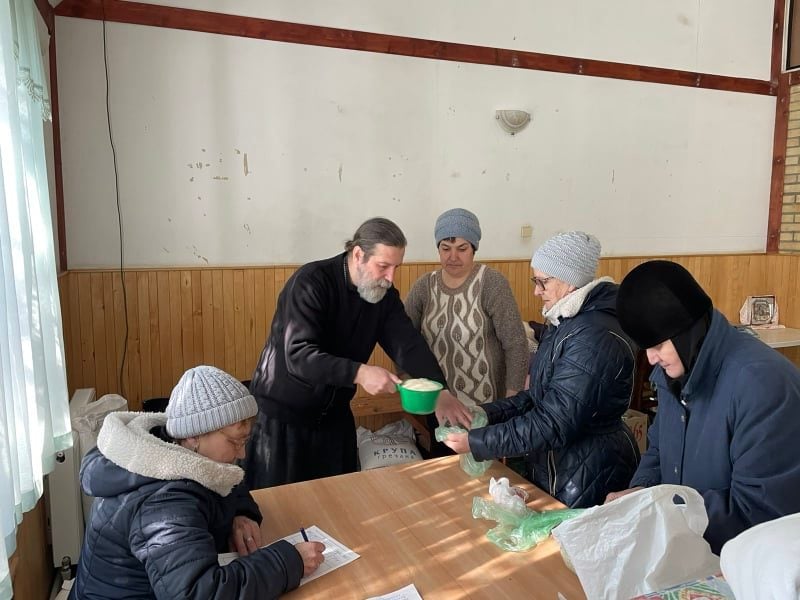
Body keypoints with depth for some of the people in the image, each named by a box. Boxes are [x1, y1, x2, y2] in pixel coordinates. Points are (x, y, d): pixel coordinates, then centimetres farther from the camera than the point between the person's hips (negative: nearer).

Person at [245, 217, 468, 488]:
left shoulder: (385, 294, -3)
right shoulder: (311, 282, -22)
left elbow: (409, 345, -10)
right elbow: (298, 355, -31)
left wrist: (440, 391, -25)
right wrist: (359, 373, -42)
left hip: (334, 415, 6)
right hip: (282, 415, -5)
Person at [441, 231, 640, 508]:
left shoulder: (594, 338, -25)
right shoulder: (564, 323, 6)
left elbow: (554, 424, -26)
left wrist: (475, 442, -22)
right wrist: (488, 412, -1)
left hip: (589, 480, -8)